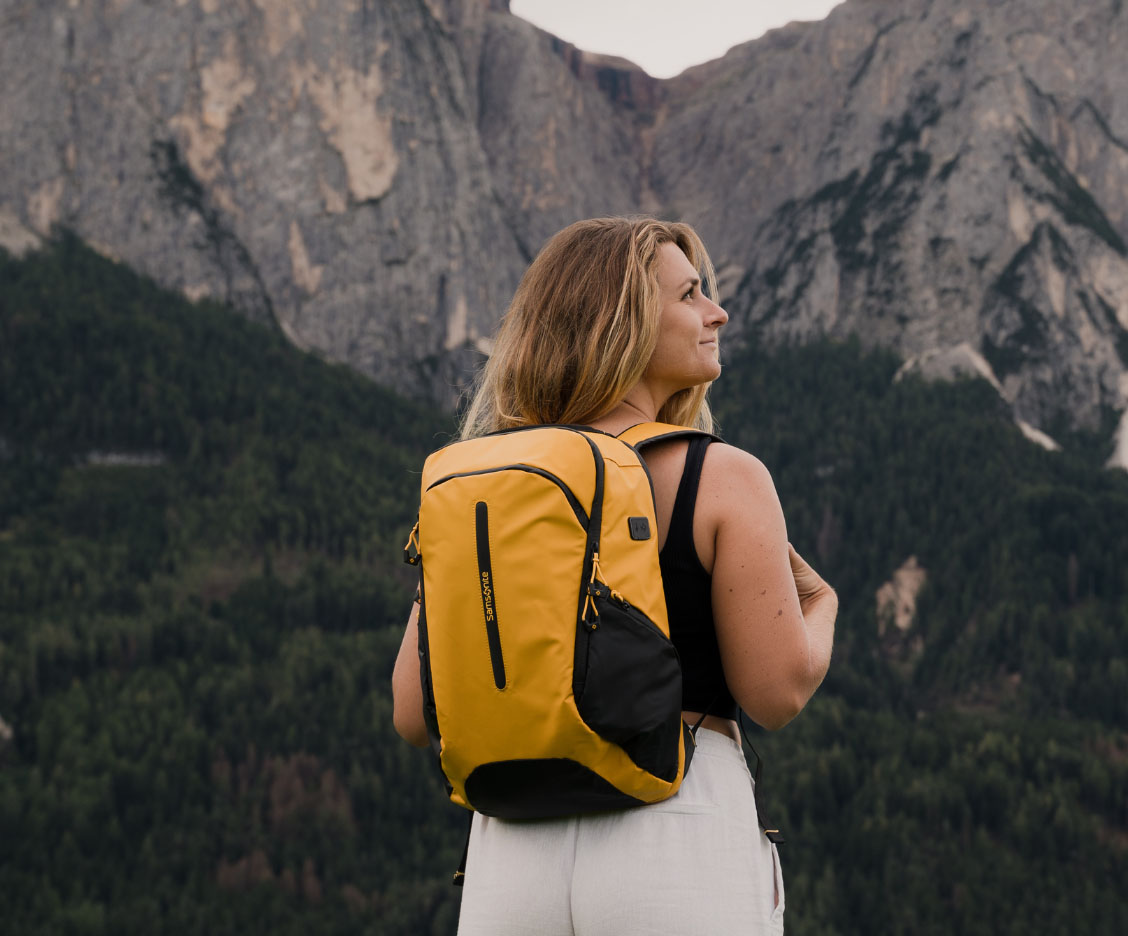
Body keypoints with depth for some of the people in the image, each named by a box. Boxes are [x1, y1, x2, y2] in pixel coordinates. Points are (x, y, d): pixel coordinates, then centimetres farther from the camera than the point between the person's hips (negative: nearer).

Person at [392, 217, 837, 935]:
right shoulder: (724, 480, -5)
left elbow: (416, 715, 6)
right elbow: (777, 692, -5)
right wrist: (822, 603, 16)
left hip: (514, 851, 4)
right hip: (682, 846, -4)